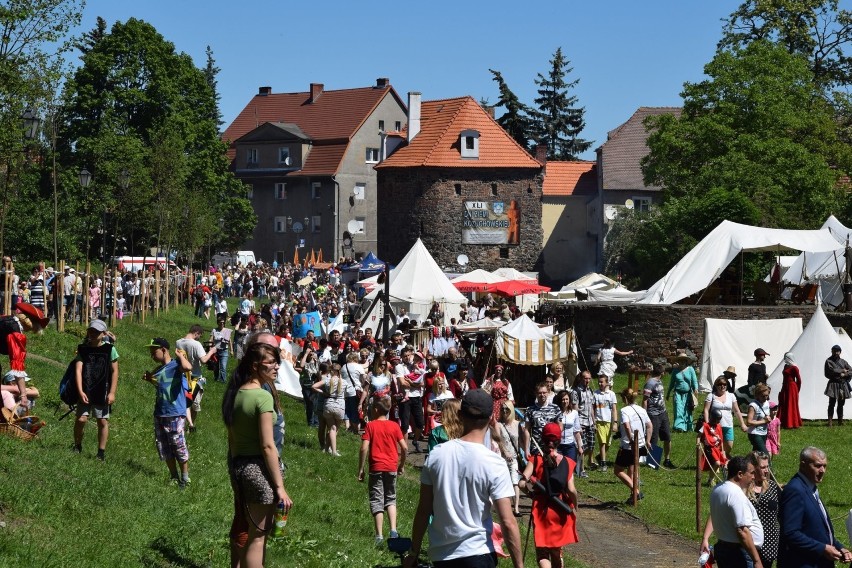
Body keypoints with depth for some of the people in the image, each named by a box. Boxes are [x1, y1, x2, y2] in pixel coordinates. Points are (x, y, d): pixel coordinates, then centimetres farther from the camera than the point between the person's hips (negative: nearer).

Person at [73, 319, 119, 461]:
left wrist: (112, 393, -6)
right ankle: (77, 446, 13)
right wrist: (80, 391, -17)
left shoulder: (109, 349, 0)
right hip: (85, 392, 1)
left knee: (103, 421, 2)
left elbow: (114, 371, 1)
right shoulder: (82, 349, 2)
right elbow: (78, 370, -6)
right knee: (81, 419, -8)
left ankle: (101, 453, 11)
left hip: (102, 393, -1)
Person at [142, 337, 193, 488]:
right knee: (164, 449, 12)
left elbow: (188, 367, -35)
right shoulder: (158, 370, 12)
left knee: (179, 447, -2)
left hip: (175, 415, -8)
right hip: (159, 415, 8)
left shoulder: (176, 365, -12)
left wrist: (180, 355, -17)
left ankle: (185, 477, 13)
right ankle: (174, 478, 24)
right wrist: (149, 379, 12)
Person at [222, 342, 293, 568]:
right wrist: (280, 487, -17)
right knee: (258, 536, 0)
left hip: (237, 465, 8)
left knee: (243, 530, 19)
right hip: (259, 468, -8)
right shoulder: (263, 396, -17)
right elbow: (268, 446, -20)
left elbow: (231, 439, 13)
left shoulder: (235, 394, 7)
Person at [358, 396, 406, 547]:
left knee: (377, 501, 3)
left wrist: (360, 469, -4)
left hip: (376, 468, -3)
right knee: (390, 499, 16)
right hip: (392, 467, 3)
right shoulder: (394, 426, 4)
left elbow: (364, 448, -11)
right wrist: (402, 465, 14)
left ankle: (379, 535, -3)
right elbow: (404, 447, 0)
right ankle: (393, 530, 0)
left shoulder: (370, 425, -3)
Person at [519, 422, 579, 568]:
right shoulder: (567, 463, -7)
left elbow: (522, 483, -20)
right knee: (557, 551, 20)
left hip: (542, 510, -2)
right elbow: (571, 490, -13)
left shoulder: (536, 461, -10)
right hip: (561, 511, 2)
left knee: (542, 552, 3)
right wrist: (575, 507, 2)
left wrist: (531, 492, -1)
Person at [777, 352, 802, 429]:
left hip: (791, 388, -9)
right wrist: (782, 389, 14)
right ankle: (784, 423, 14)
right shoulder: (786, 366, 13)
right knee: (783, 405, 9)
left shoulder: (794, 368, -12)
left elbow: (799, 380, -10)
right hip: (785, 388, 9)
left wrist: (796, 390, -3)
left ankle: (792, 423, 3)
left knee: (791, 405, -3)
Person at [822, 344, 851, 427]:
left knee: (841, 404, 9)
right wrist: (842, 371, -7)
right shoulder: (829, 361, -2)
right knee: (832, 403, -8)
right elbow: (831, 371, -17)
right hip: (833, 384, -5)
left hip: (843, 384, 5)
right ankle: (830, 421, -7)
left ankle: (840, 420, 17)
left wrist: (844, 375, -10)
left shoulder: (843, 361, 12)